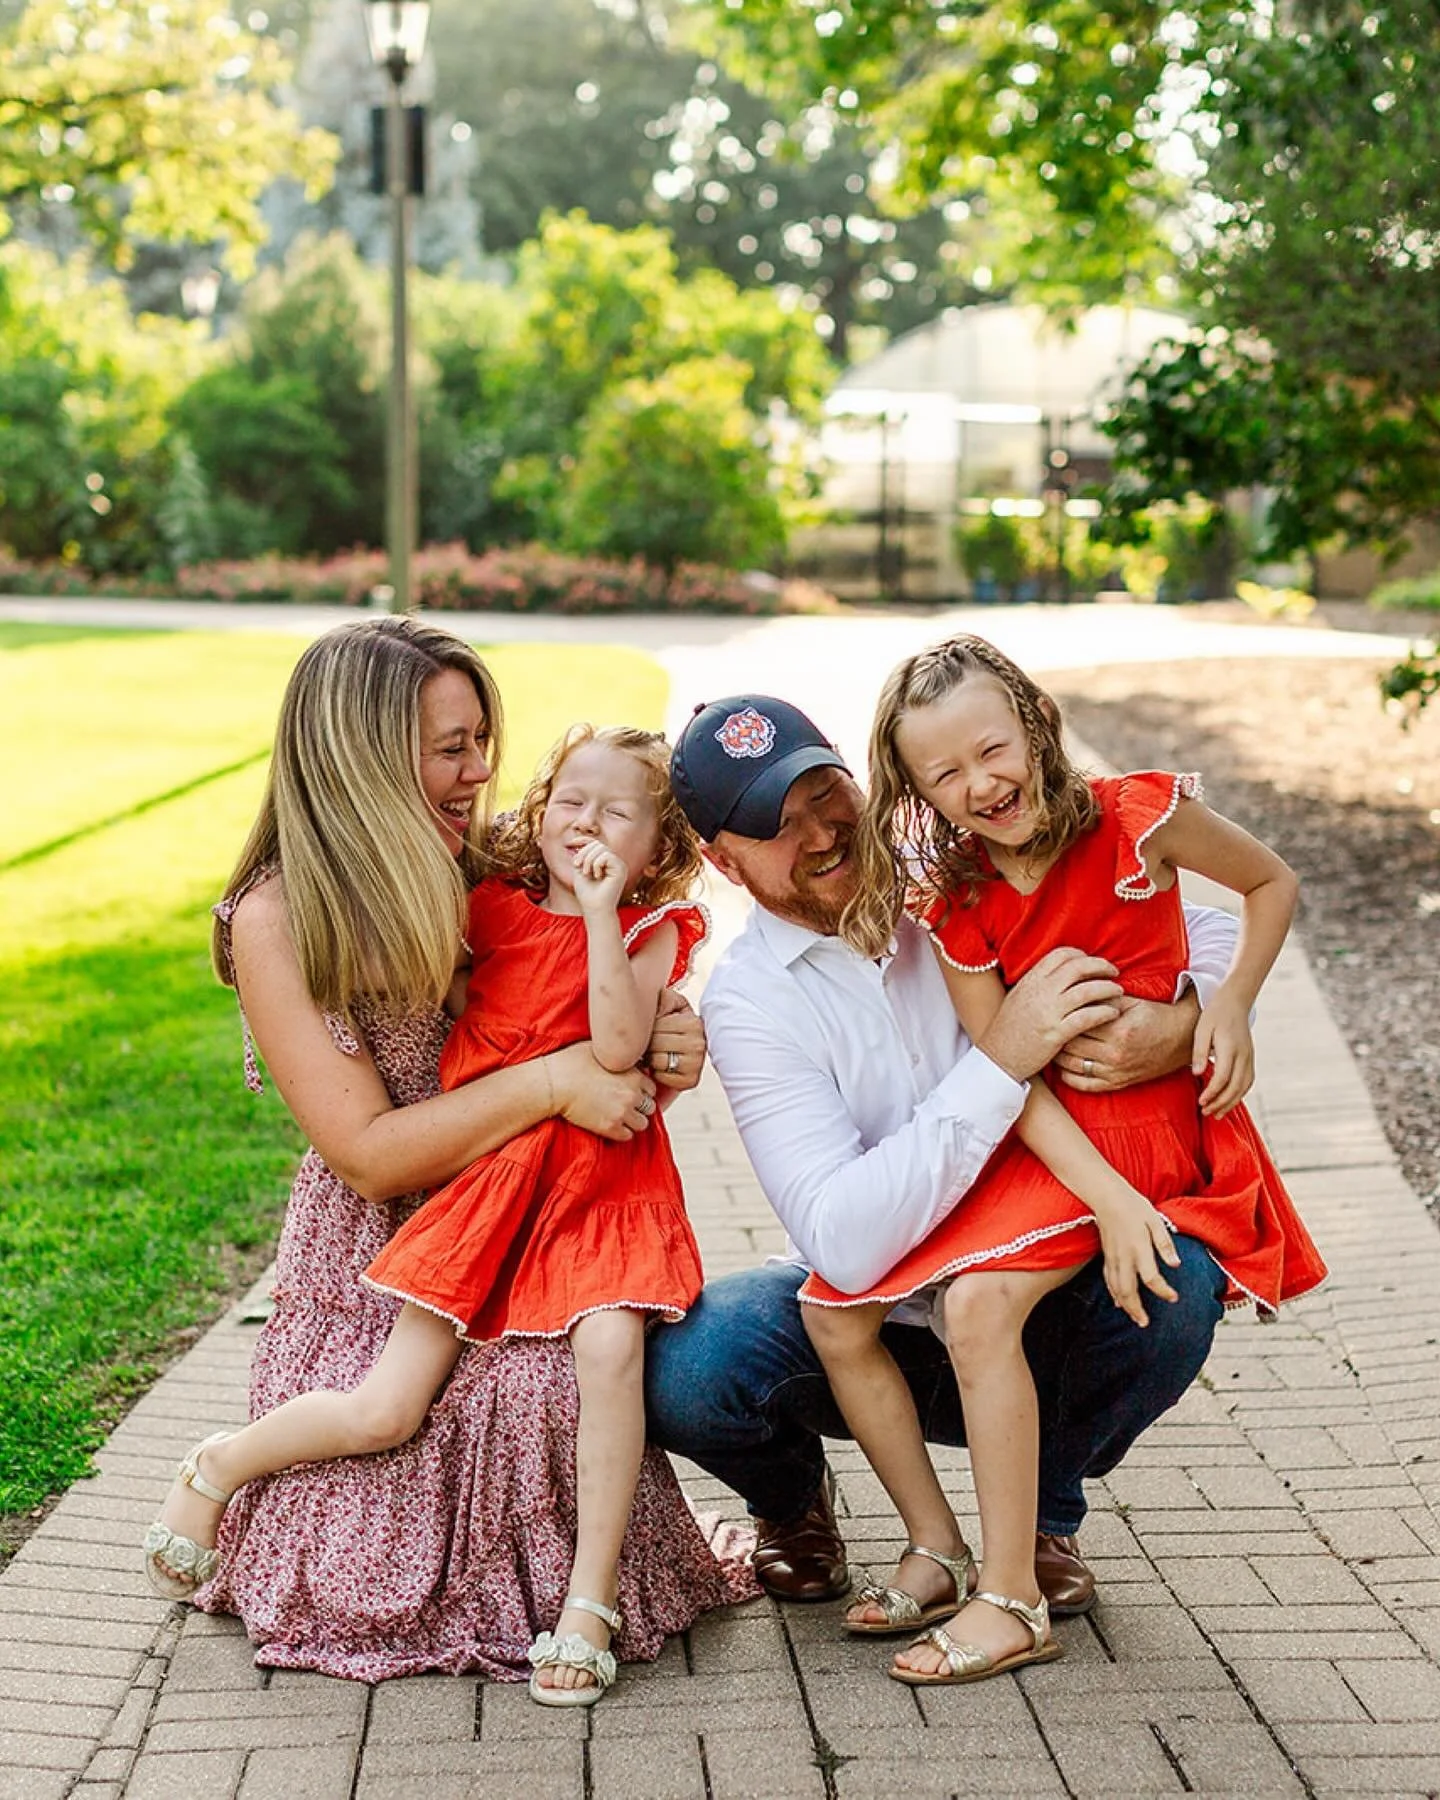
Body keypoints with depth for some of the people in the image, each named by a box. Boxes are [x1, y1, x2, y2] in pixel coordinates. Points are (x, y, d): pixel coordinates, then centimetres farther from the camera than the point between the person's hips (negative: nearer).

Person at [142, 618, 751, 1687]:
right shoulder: (277, 920, -15)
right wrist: (554, 1083, -25)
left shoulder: (490, 870, 1)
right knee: (369, 1595, -12)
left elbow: (597, 1047, 12)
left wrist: (658, 1052, -12)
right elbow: (370, 1153, -19)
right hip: (379, 1268, -4)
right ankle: (225, 1472, 19)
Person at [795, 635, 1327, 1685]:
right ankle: (937, 1548, 10)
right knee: (834, 1306, -3)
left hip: (1141, 1121, -5)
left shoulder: (1136, 818, -13)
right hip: (1026, 1135, 6)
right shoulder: (956, 900, -5)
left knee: (979, 1302, -27)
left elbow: (1274, 883, 5)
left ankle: (1012, 1600, -17)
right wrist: (1109, 1201, -23)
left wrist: (1233, 1003, -11)